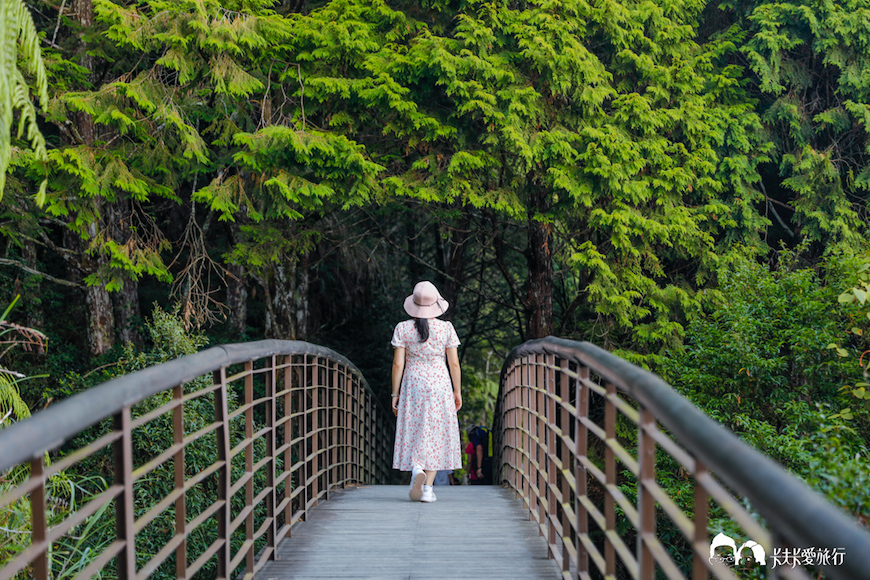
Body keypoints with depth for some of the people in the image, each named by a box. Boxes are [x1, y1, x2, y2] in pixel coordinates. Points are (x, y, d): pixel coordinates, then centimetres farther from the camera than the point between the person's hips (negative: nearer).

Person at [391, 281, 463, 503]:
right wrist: (457, 391, 8)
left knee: (413, 432, 9)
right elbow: (454, 363, -2)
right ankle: (428, 487, 3)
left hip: (412, 385, 0)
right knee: (435, 434, 6)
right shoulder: (446, 328, -3)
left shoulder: (403, 329, -4)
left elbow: (398, 364, -4)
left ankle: (416, 468, -19)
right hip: (439, 385, 0)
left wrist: (395, 394, 3)